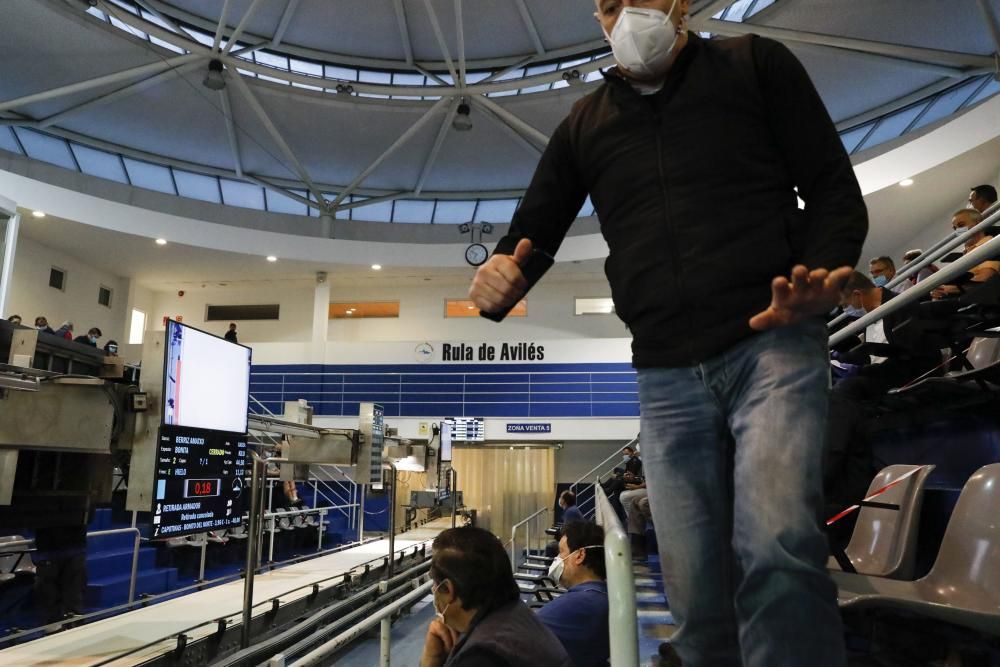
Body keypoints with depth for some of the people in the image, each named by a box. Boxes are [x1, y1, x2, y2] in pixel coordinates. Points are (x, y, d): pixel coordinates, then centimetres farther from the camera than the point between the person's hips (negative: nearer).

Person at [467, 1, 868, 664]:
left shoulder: (757, 64, 12)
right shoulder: (584, 125, 19)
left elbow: (835, 190, 7)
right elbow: (533, 231, 18)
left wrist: (822, 276, -15)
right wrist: (500, 279, -7)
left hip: (773, 343, -2)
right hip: (666, 378, 3)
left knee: (777, 551, -25)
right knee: (697, 596, 4)